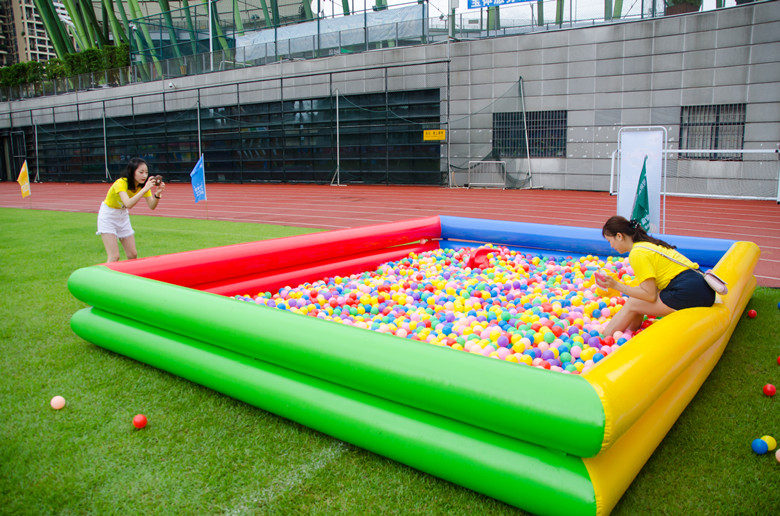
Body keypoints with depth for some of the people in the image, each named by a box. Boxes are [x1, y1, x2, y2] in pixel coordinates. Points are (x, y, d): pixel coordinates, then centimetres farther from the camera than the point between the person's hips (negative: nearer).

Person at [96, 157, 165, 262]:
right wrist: (145, 189, -50)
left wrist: (157, 194, -36)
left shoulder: (143, 185, -11)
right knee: (114, 256, -15)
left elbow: (152, 206, -18)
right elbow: (128, 204, -44)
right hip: (108, 216, -6)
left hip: (123, 216, 6)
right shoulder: (121, 183, -28)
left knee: (133, 255, 3)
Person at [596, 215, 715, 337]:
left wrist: (616, 285, -11)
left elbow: (650, 295, -14)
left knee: (632, 305, -4)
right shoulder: (647, 244, 17)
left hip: (688, 292, -9)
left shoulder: (637, 253, -12)